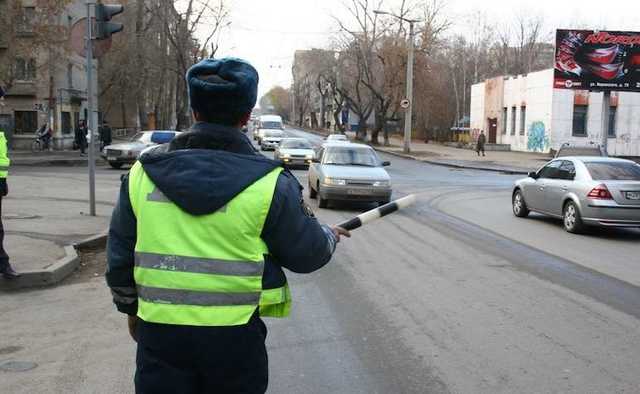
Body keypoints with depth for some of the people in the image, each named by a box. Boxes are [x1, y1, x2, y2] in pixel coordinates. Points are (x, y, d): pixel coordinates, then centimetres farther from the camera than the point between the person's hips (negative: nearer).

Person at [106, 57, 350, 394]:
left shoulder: (143, 171, -1)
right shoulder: (268, 182, -11)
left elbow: (119, 253, 8)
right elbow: (307, 255, -2)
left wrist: (130, 307, 23)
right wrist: (329, 237, 20)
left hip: (159, 331, 2)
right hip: (234, 336, -2)